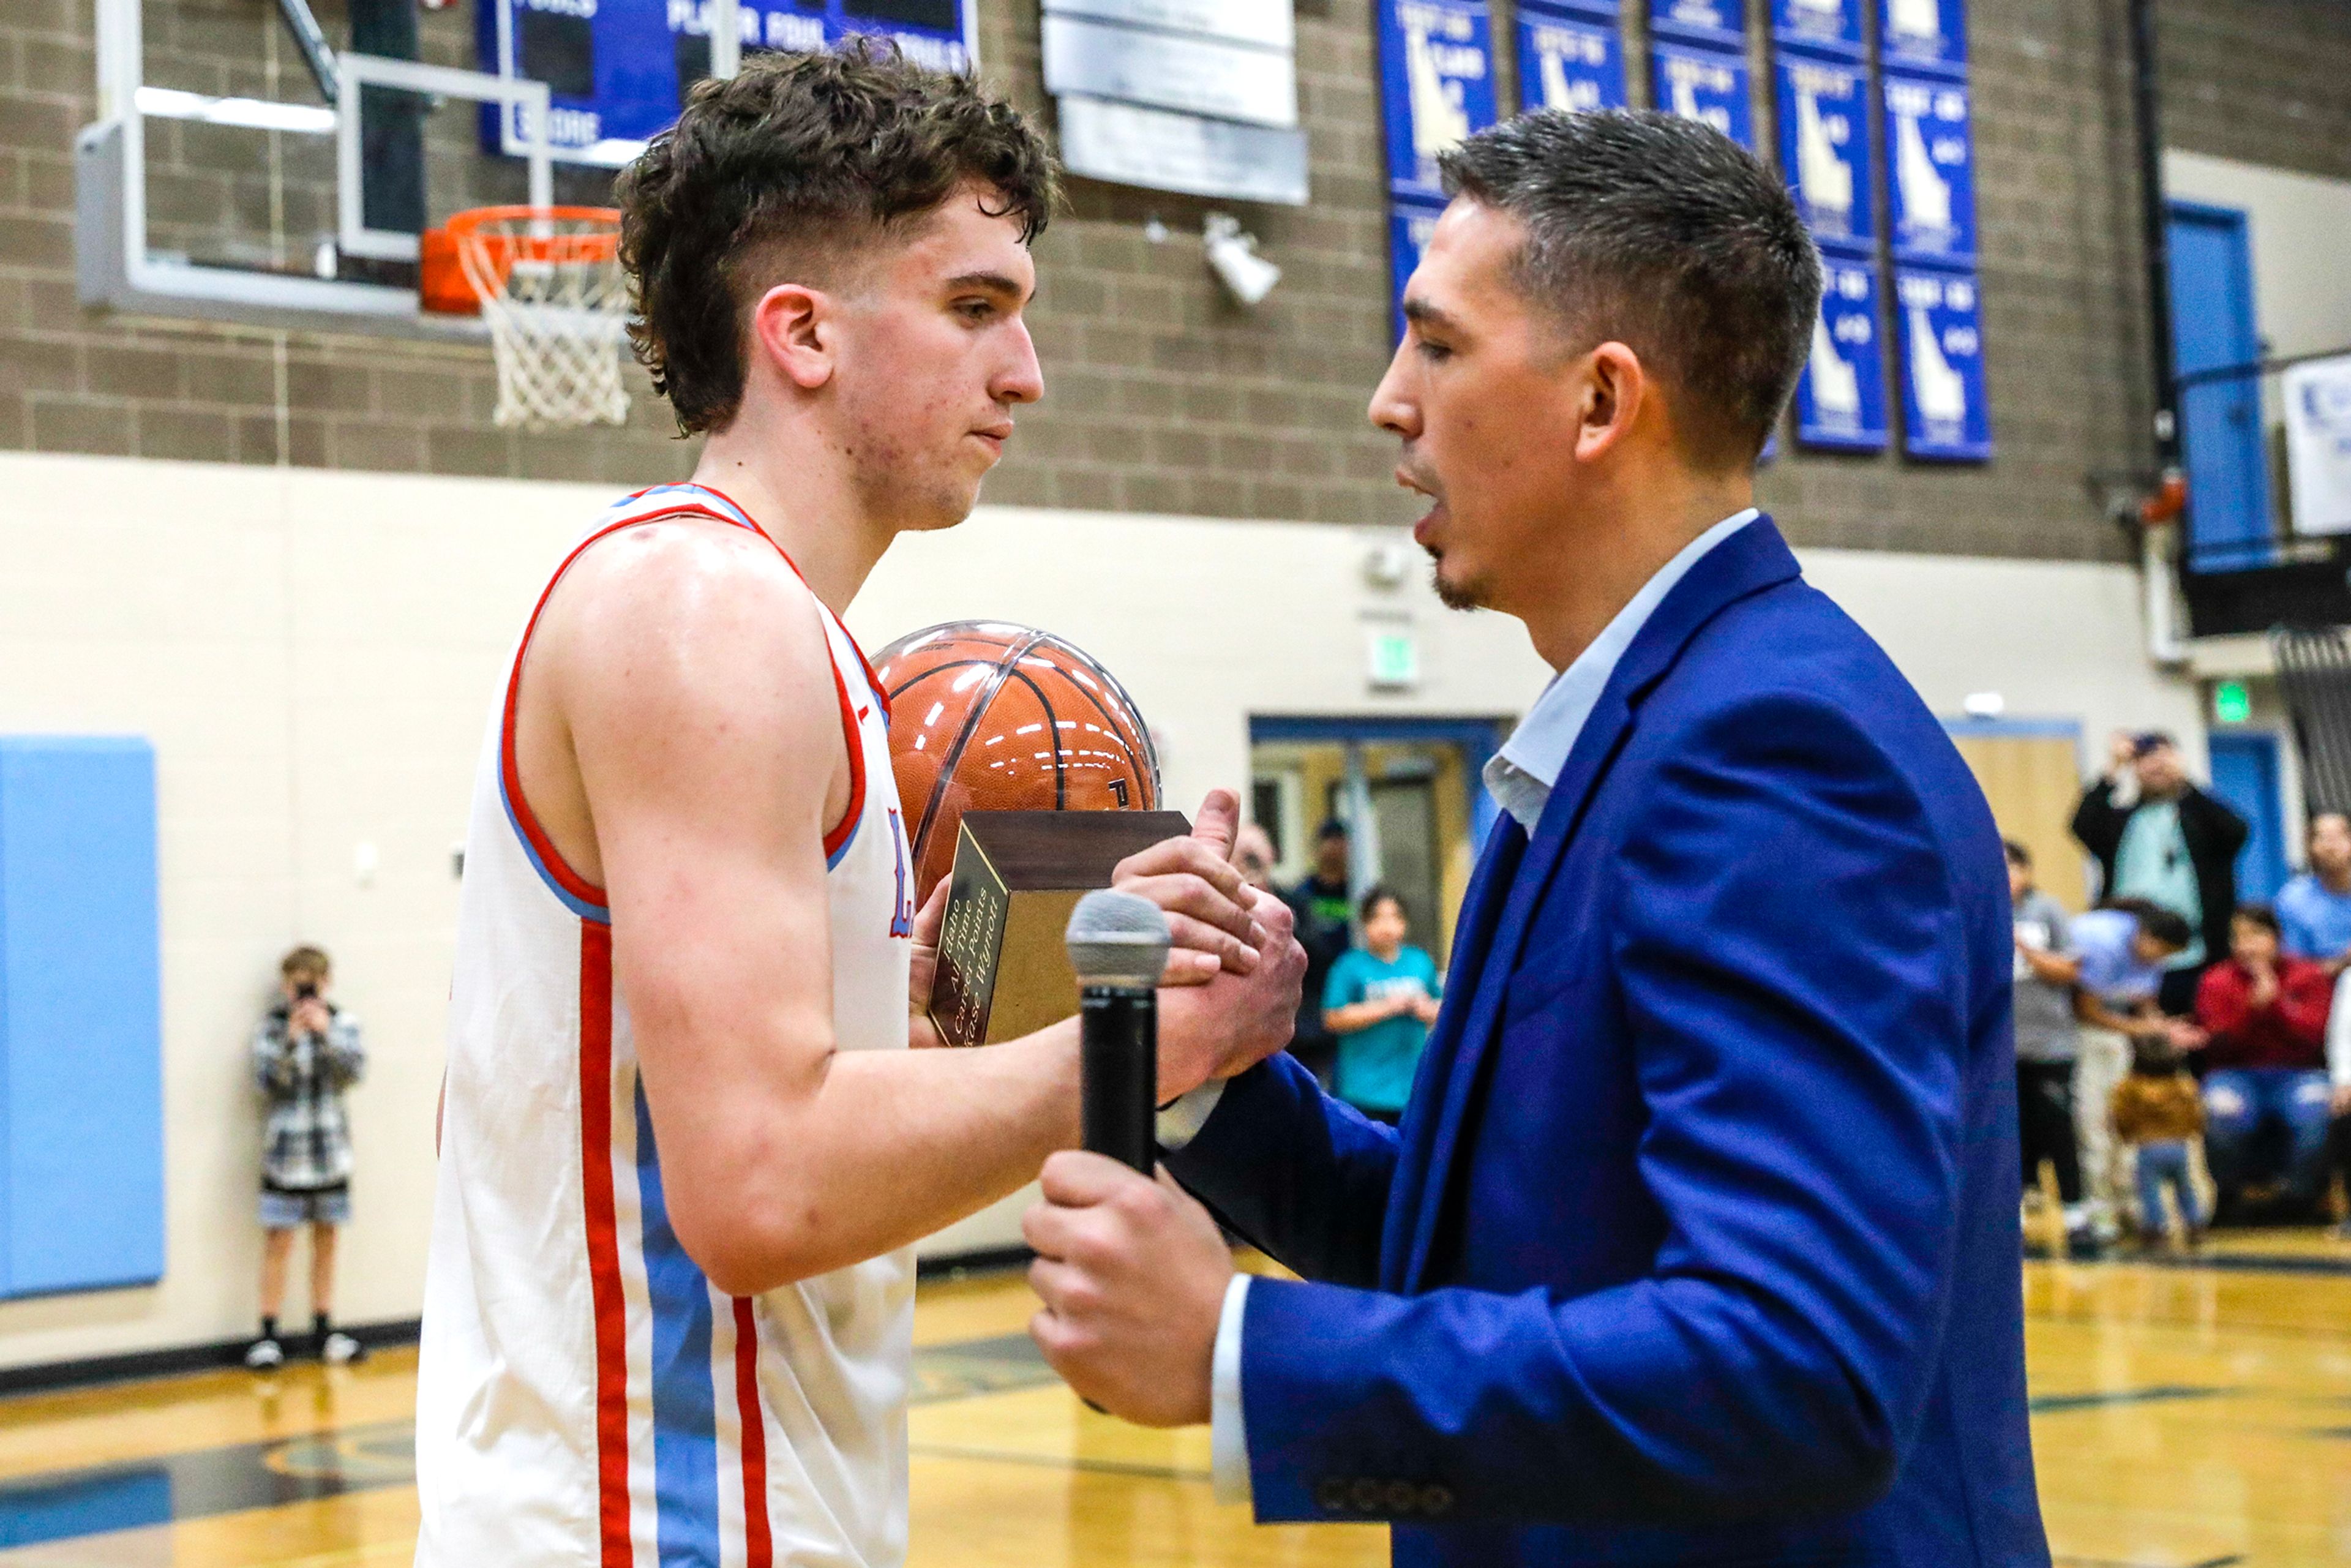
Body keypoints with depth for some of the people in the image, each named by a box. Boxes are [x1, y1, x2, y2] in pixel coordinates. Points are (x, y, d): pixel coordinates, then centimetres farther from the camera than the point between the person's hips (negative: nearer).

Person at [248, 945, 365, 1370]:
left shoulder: (342, 1023, 2)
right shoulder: (272, 1026, -4)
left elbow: (354, 1070, -10)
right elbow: (268, 1080, -13)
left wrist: (325, 1032, -22)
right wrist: (292, 1039, -25)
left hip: (331, 1150, 3)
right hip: (286, 1151, -3)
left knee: (326, 1239, 10)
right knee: (279, 1241, -2)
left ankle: (323, 1330, 19)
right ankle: (269, 1336, 3)